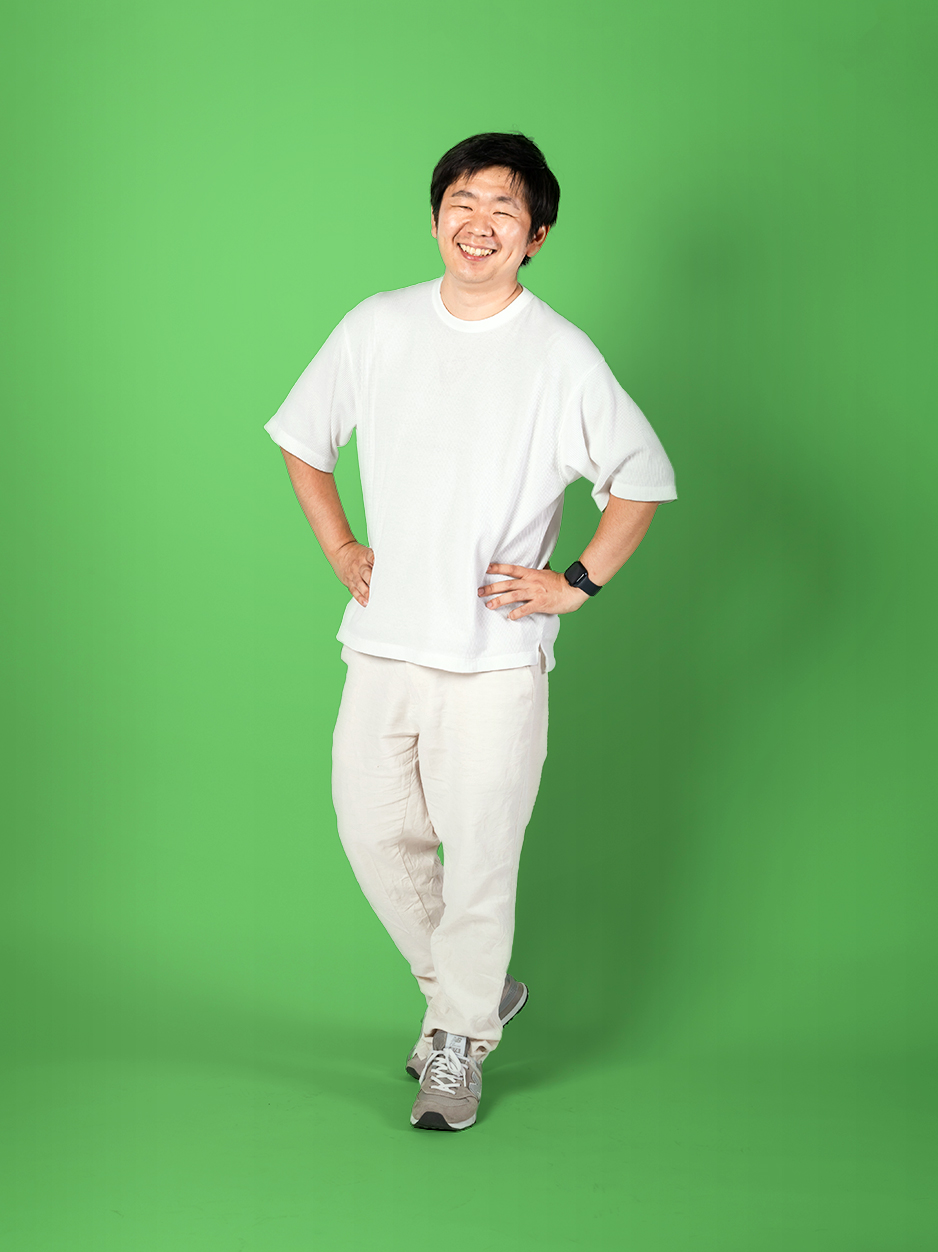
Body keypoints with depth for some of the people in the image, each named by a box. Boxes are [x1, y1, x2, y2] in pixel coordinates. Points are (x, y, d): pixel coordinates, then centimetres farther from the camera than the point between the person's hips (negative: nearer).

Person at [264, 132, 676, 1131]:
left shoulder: (562, 356, -5)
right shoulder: (378, 328, 3)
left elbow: (643, 480, 3)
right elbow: (301, 438, 16)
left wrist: (577, 583, -3)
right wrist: (339, 549, 9)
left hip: (496, 654, -3)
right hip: (383, 639, 4)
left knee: (480, 854, 0)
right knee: (374, 832, 9)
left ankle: (459, 1047, 19)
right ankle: (476, 992, 31)